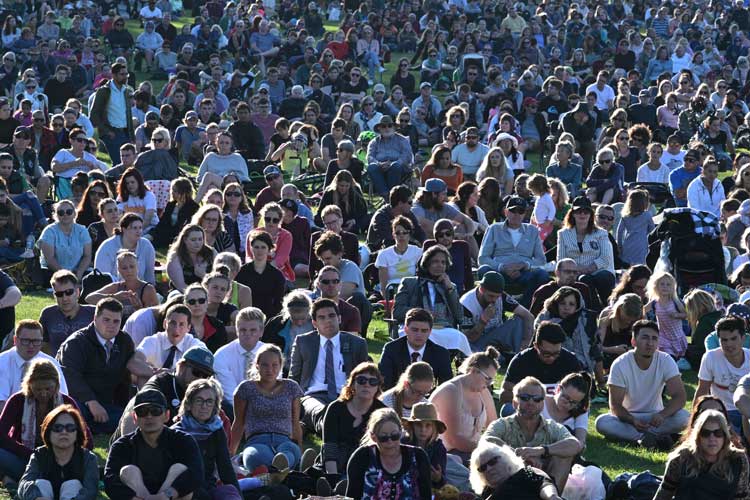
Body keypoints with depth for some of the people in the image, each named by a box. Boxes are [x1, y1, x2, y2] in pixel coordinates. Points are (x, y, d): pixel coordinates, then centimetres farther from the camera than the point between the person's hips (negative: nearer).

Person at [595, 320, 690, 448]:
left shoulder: (666, 361, -12)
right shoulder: (620, 364, -16)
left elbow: (680, 397, -18)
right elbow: (615, 405, -17)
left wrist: (662, 415, -38)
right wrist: (632, 420, -38)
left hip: (655, 416, 1)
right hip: (628, 416, -1)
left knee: (683, 416, -28)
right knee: (602, 422, -32)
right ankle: (655, 436, -34)